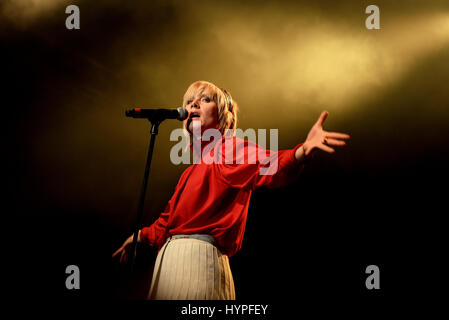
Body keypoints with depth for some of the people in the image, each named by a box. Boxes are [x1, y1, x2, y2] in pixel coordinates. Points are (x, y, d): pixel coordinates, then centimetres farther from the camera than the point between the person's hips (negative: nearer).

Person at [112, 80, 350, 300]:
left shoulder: (231, 149, -1)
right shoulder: (192, 169, 24)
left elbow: (270, 166, -21)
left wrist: (303, 150, -42)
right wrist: (138, 237, 44)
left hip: (199, 254, -8)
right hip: (171, 254, 9)